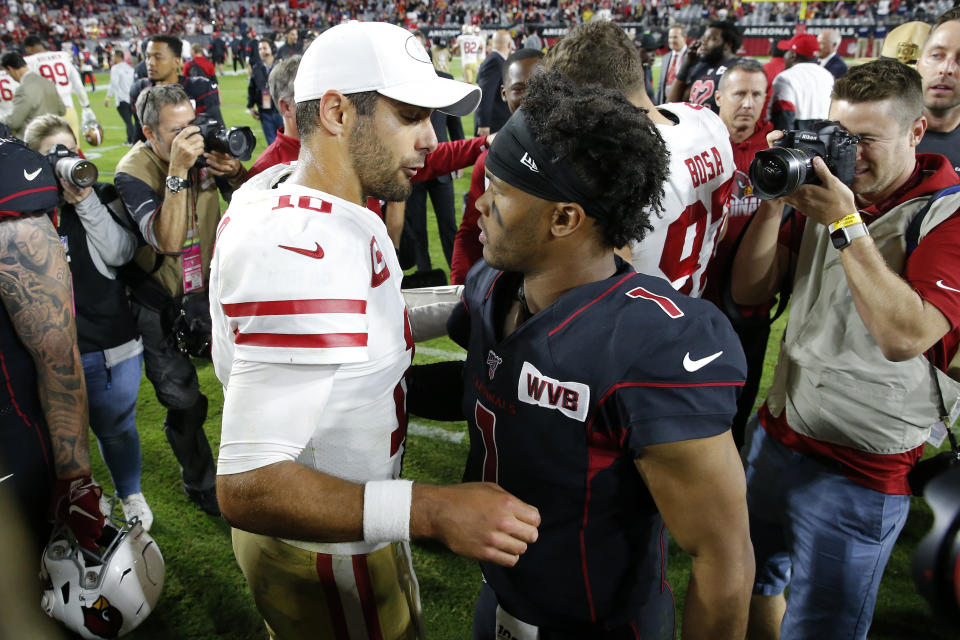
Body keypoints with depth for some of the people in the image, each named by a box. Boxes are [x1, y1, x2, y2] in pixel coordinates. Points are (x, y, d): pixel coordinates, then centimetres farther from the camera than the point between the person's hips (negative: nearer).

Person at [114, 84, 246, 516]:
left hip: (209, 287, 4)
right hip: (161, 306, -4)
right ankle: (201, 486, 27)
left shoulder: (203, 148, -9)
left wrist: (235, 174, -20)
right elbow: (168, 241, -35)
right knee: (183, 403, 3)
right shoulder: (133, 172, -21)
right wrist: (178, 171, -40)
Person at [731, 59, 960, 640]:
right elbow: (749, 292, 1)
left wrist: (846, 226, -25)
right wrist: (775, 201, -12)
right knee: (752, 587, 21)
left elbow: (905, 336, -26)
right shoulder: (827, 187, 4)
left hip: (859, 470, -5)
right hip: (774, 434, 5)